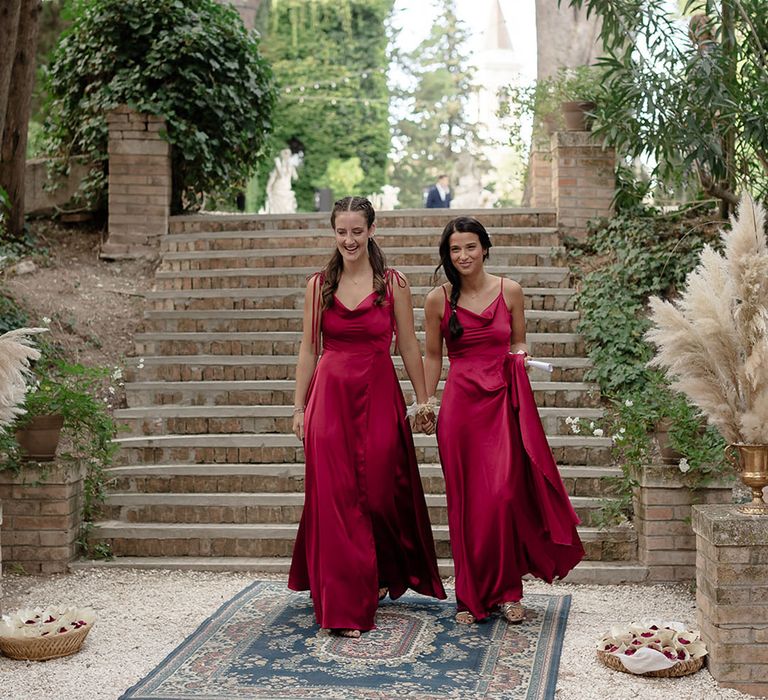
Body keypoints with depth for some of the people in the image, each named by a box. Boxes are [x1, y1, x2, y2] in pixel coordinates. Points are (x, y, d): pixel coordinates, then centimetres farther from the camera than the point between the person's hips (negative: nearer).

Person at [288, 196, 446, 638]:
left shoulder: (393, 283, 0)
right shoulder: (319, 285, 5)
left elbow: (409, 346, 4)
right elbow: (309, 349, 9)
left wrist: (423, 399, 6)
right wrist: (299, 407, 7)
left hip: (378, 395, -1)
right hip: (330, 396, 1)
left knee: (380, 492, 4)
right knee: (335, 498, 0)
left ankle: (385, 576, 33)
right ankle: (346, 607, 7)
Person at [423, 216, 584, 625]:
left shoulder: (510, 292, 4)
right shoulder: (438, 300, 3)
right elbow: (433, 356, 12)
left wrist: (520, 357, -7)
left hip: (503, 403, 0)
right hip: (459, 404, 0)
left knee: (504, 496, -8)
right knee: (466, 501, 3)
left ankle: (507, 591, 10)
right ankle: (470, 596, 15)